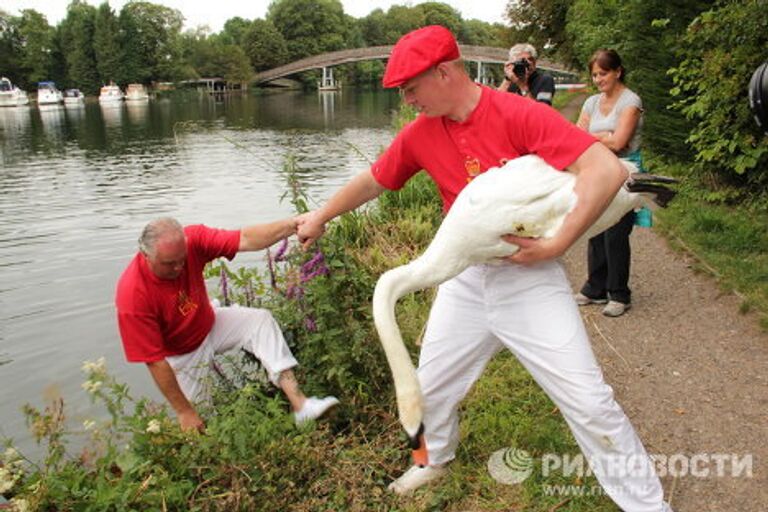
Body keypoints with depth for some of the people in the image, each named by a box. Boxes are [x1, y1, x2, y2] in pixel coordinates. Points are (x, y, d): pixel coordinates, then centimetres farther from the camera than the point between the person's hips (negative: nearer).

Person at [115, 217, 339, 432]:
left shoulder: (192, 240, -26)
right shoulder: (133, 294, -35)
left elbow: (245, 239, -35)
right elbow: (154, 360, -29)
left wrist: (293, 224, -53)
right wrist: (184, 412, -23)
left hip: (209, 325, 4)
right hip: (181, 354, -4)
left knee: (260, 320, -18)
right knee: (201, 421, 2)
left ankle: (299, 403, -22)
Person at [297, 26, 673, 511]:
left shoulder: (519, 115, -19)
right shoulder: (421, 133, -2)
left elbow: (608, 170, -26)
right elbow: (372, 181, 13)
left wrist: (555, 244, -28)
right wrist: (322, 217, 23)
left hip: (528, 275, -5)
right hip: (465, 278, 5)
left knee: (588, 399, -3)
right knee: (432, 385, 17)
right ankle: (437, 459, 47)